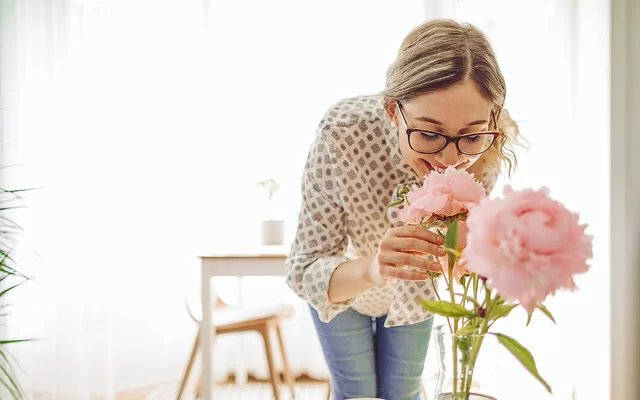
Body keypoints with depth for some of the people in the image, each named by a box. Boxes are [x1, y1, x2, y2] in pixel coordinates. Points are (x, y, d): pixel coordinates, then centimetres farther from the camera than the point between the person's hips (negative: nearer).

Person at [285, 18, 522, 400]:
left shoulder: (488, 150, -31)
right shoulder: (343, 132, -40)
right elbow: (305, 270, -35)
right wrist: (370, 269, -55)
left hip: (413, 291, 2)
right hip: (343, 282, -2)